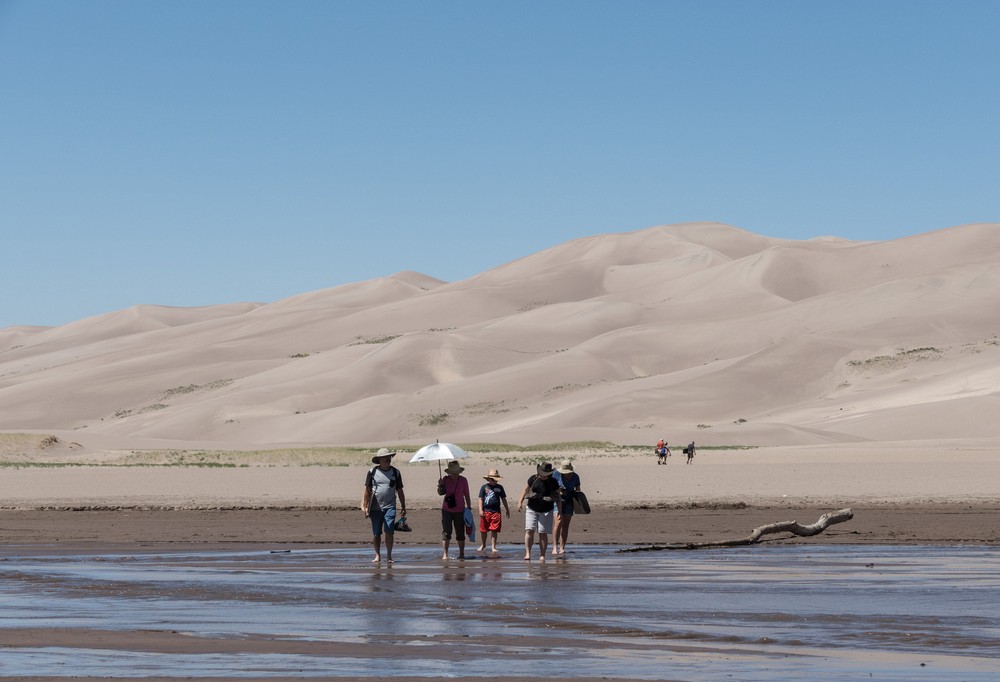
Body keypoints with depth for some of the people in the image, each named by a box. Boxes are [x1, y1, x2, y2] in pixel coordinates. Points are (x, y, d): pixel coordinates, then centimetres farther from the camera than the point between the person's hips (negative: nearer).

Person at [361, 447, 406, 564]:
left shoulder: (395, 472, 8)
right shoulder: (372, 472, 4)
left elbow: (400, 491, 14)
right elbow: (367, 491, 6)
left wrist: (403, 507, 11)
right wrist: (364, 506, 0)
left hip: (390, 507, 0)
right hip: (375, 508, 0)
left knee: (389, 531, -13)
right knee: (376, 534, 4)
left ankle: (389, 556, -5)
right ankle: (377, 555, 18)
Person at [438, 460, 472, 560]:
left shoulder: (463, 480, -2)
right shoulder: (446, 479, 0)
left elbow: (467, 495, 2)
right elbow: (440, 493, 2)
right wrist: (440, 486, -17)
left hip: (459, 510, 0)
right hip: (446, 509, 0)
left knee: (460, 533, 5)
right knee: (446, 532, -5)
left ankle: (462, 554, 17)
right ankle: (445, 554, -4)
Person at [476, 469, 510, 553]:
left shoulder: (499, 488, 10)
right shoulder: (484, 487, 3)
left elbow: (503, 499, 17)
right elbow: (481, 499, 2)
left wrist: (507, 510, 18)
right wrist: (480, 510, -6)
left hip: (496, 511, 1)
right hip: (486, 511, -1)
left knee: (494, 530, -3)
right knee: (483, 530, 8)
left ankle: (493, 547, 1)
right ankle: (483, 545, 27)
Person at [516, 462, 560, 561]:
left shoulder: (553, 482, -4)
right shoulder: (533, 479, 0)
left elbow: (557, 494, 3)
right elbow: (526, 489, 11)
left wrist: (553, 498, -20)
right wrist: (520, 502, 3)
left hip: (546, 511, -1)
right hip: (532, 509, 1)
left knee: (543, 533, -2)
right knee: (529, 531, -10)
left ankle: (542, 555, 5)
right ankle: (528, 553, -8)